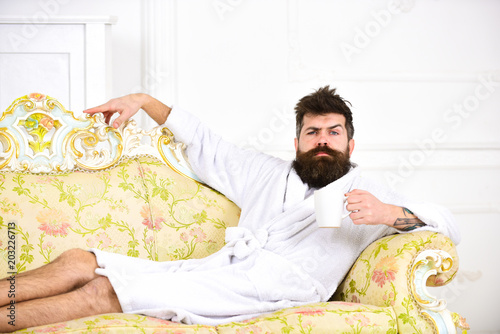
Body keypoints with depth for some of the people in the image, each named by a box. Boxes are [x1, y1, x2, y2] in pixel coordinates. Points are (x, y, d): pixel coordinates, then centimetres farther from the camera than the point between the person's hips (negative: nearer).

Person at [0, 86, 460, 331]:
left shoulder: (367, 195, 12)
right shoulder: (268, 173, 25)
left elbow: (449, 227, 5)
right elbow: (206, 146, 35)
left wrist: (389, 213, -15)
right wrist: (146, 102, 31)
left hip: (267, 292, -5)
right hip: (212, 272, 6)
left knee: (104, 289, -21)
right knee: (79, 261, -12)